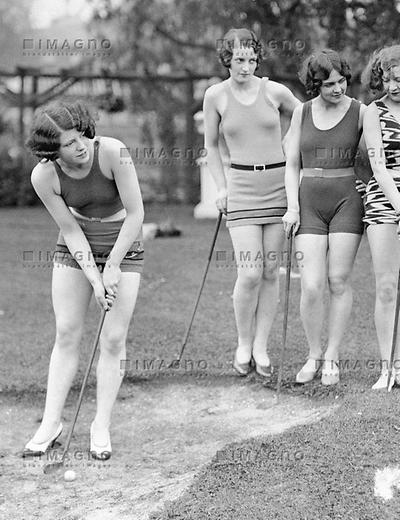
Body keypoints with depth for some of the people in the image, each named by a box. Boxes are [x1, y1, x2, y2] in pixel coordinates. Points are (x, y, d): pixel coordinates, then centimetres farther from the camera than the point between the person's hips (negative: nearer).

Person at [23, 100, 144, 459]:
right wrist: (95, 280, -20)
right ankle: (51, 423, 8)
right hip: (76, 248, 2)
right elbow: (71, 231, -13)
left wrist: (112, 266, -19)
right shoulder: (44, 176, -19)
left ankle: (102, 427, 4)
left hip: (123, 246, -2)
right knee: (67, 334, 0)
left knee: (114, 339, -5)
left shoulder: (112, 152, -27)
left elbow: (136, 214, -21)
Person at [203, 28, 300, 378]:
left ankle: (261, 346, 15)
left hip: (279, 184, 1)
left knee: (271, 272, 3)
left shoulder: (275, 92, -1)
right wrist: (221, 188, 5)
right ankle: (243, 344, 11)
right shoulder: (216, 96, 0)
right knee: (250, 274, -10)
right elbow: (211, 146, 13)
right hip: (242, 187, -1)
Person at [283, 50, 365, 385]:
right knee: (312, 286, -8)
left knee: (339, 281, -4)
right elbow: (292, 165, 11)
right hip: (310, 202, 2)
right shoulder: (302, 113, 7)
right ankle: (314, 355, 9)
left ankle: (332, 357, 8)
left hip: (347, 198, -1)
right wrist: (292, 207, 0)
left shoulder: (360, 112, 1)